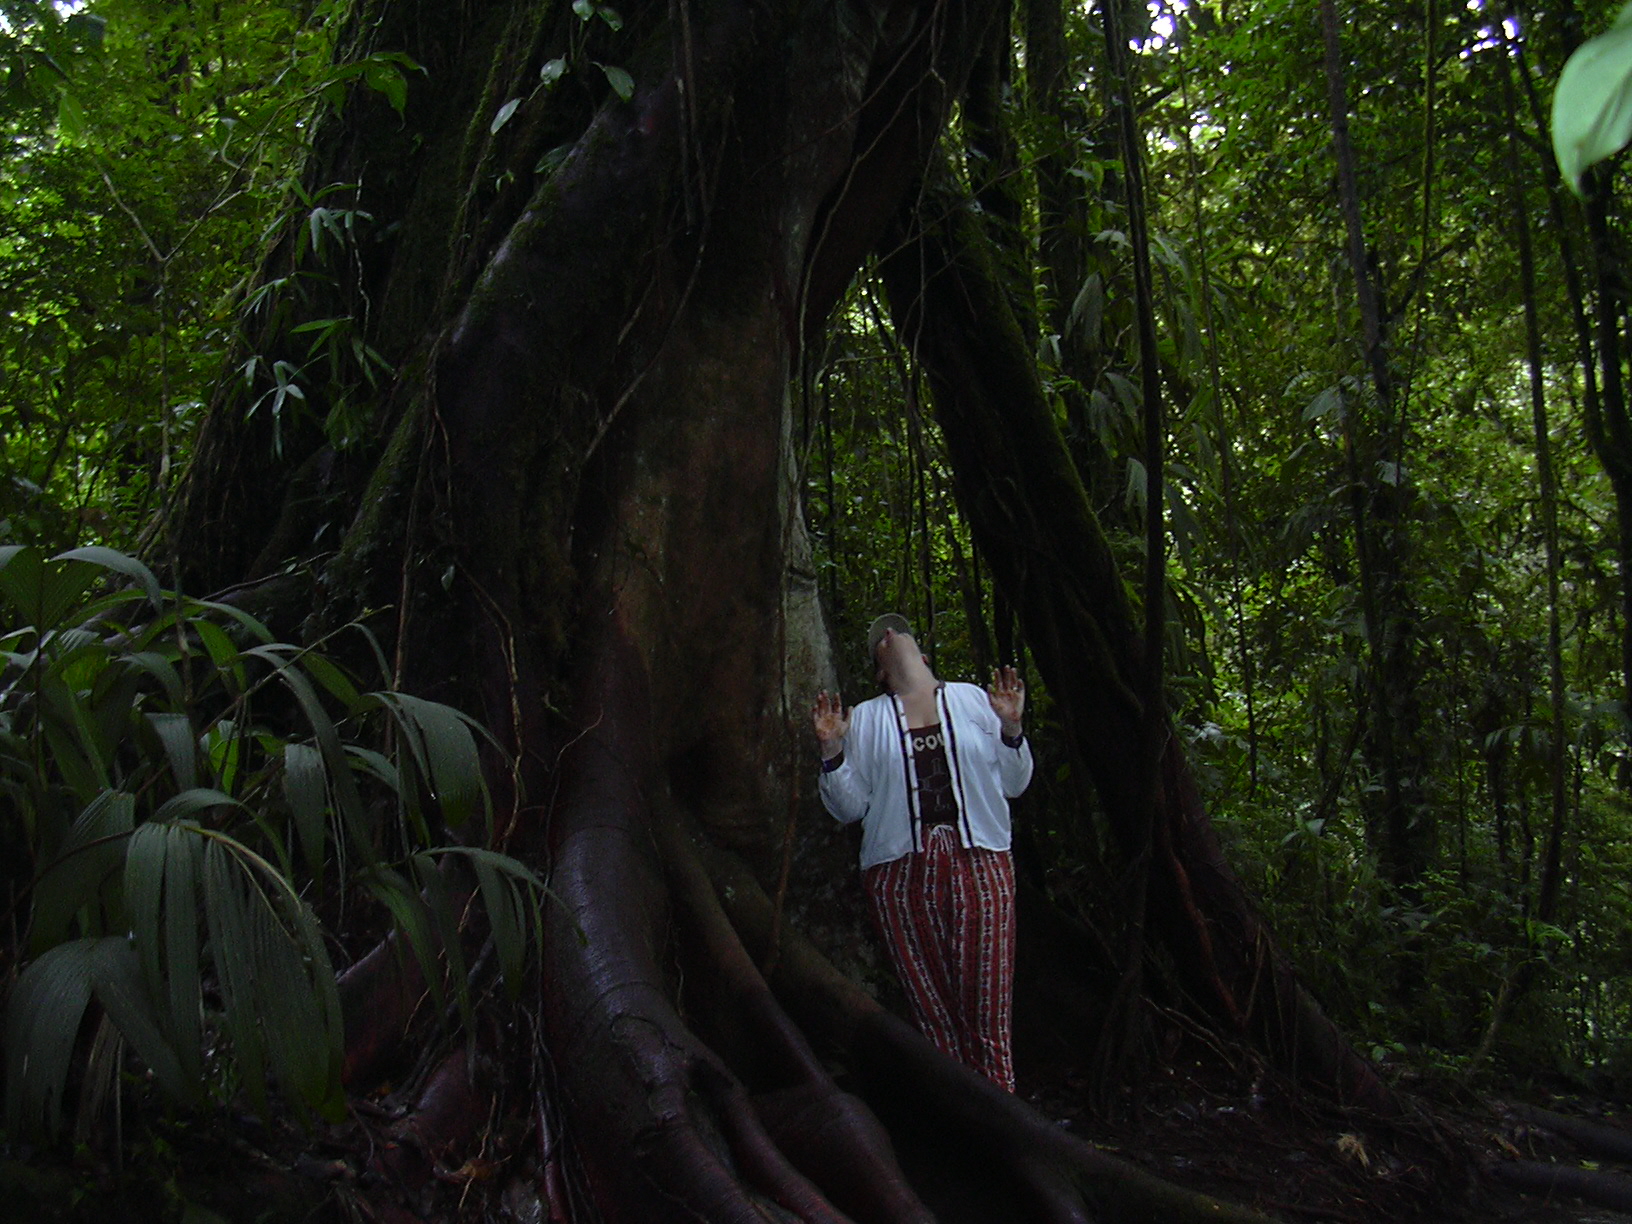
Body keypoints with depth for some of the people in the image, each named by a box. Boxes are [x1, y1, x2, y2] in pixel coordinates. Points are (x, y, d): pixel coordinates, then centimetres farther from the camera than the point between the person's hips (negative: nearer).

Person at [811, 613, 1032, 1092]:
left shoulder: (973, 700, 14)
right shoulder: (865, 719, 14)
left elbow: (1013, 784, 15)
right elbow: (850, 807, 9)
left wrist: (1011, 728, 0)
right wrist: (832, 752, -5)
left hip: (979, 865, 0)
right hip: (901, 873, 0)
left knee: (987, 1003, -4)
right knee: (930, 1007, 0)